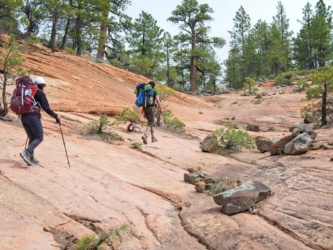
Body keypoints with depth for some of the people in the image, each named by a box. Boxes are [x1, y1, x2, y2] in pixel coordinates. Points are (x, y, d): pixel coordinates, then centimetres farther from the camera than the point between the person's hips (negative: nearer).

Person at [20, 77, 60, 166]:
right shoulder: (40, 93, 0)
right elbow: (46, 108, -7)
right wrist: (56, 116, 3)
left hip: (23, 116, 7)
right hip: (33, 116, -7)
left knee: (32, 138, 14)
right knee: (39, 137, -1)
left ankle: (31, 159, 12)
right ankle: (26, 153, -19)